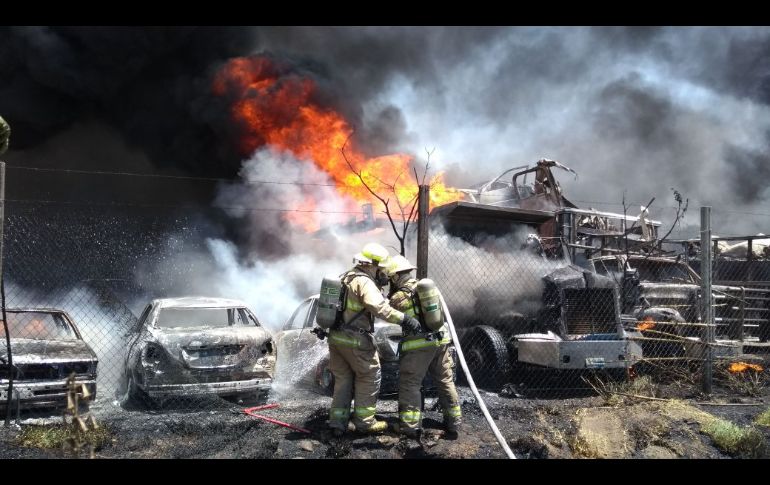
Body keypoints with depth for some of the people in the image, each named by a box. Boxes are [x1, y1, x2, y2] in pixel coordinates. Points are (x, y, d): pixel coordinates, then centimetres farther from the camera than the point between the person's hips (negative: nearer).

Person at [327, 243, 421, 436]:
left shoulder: (346, 277, 13)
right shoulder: (364, 282, -17)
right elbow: (380, 308, -31)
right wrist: (404, 319, -32)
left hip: (336, 337, 9)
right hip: (355, 340, -9)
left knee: (343, 379, 15)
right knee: (369, 378, 6)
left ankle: (337, 422, 16)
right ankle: (364, 421, 11)